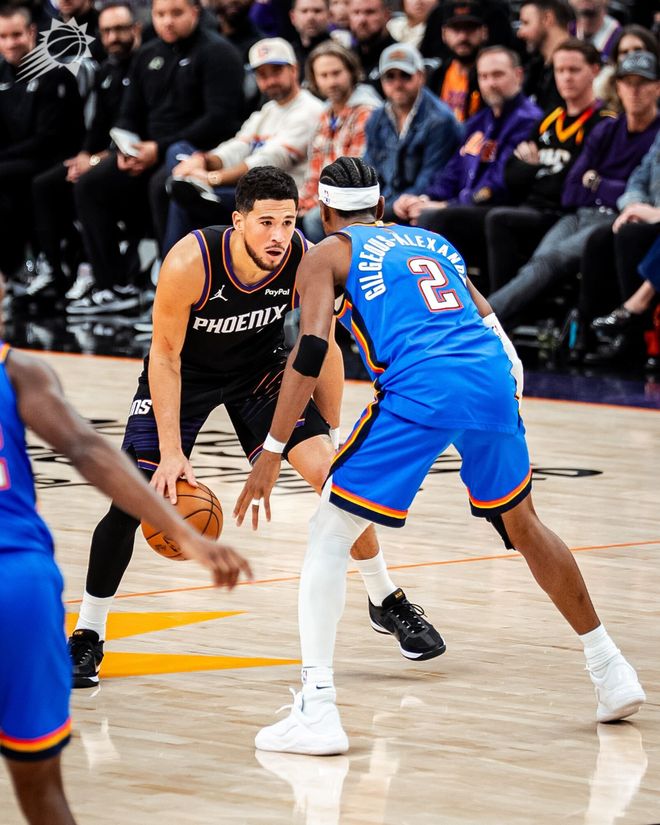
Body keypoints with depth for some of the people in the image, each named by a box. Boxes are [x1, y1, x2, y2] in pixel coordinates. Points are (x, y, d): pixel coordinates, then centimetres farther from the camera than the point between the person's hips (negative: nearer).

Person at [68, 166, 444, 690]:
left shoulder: (308, 262, -26)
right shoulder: (190, 263, -34)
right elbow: (166, 356, -23)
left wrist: (332, 435, -5)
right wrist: (171, 451, -26)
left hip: (260, 366, 2)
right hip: (185, 371, -2)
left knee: (333, 474, -12)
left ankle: (387, 602, 9)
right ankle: (87, 637, 6)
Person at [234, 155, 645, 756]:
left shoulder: (328, 255, 16)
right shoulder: (435, 243, 32)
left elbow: (310, 352, 1)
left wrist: (272, 453, 0)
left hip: (418, 390, -5)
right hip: (494, 380, 5)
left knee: (329, 536, 5)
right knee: (522, 523, 28)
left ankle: (317, 711, -8)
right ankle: (611, 672, 36)